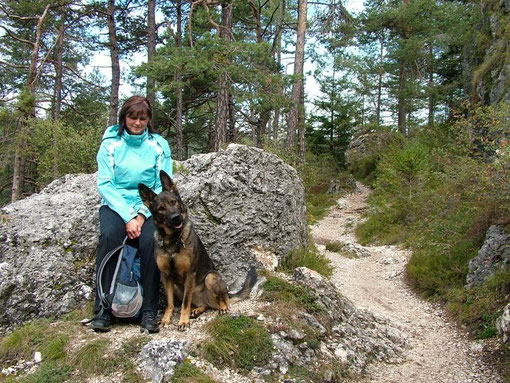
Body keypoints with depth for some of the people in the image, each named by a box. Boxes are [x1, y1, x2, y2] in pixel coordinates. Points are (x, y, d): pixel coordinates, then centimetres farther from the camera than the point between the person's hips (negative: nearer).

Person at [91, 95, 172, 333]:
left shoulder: (159, 145, 1)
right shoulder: (110, 144, 0)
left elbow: (164, 186, -2)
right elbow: (104, 184, -6)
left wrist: (142, 215, -16)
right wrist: (127, 217, -17)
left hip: (148, 206, 0)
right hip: (116, 204, 0)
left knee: (149, 240, -29)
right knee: (109, 236, -31)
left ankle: (149, 311, -18)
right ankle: (103, 309, -21)